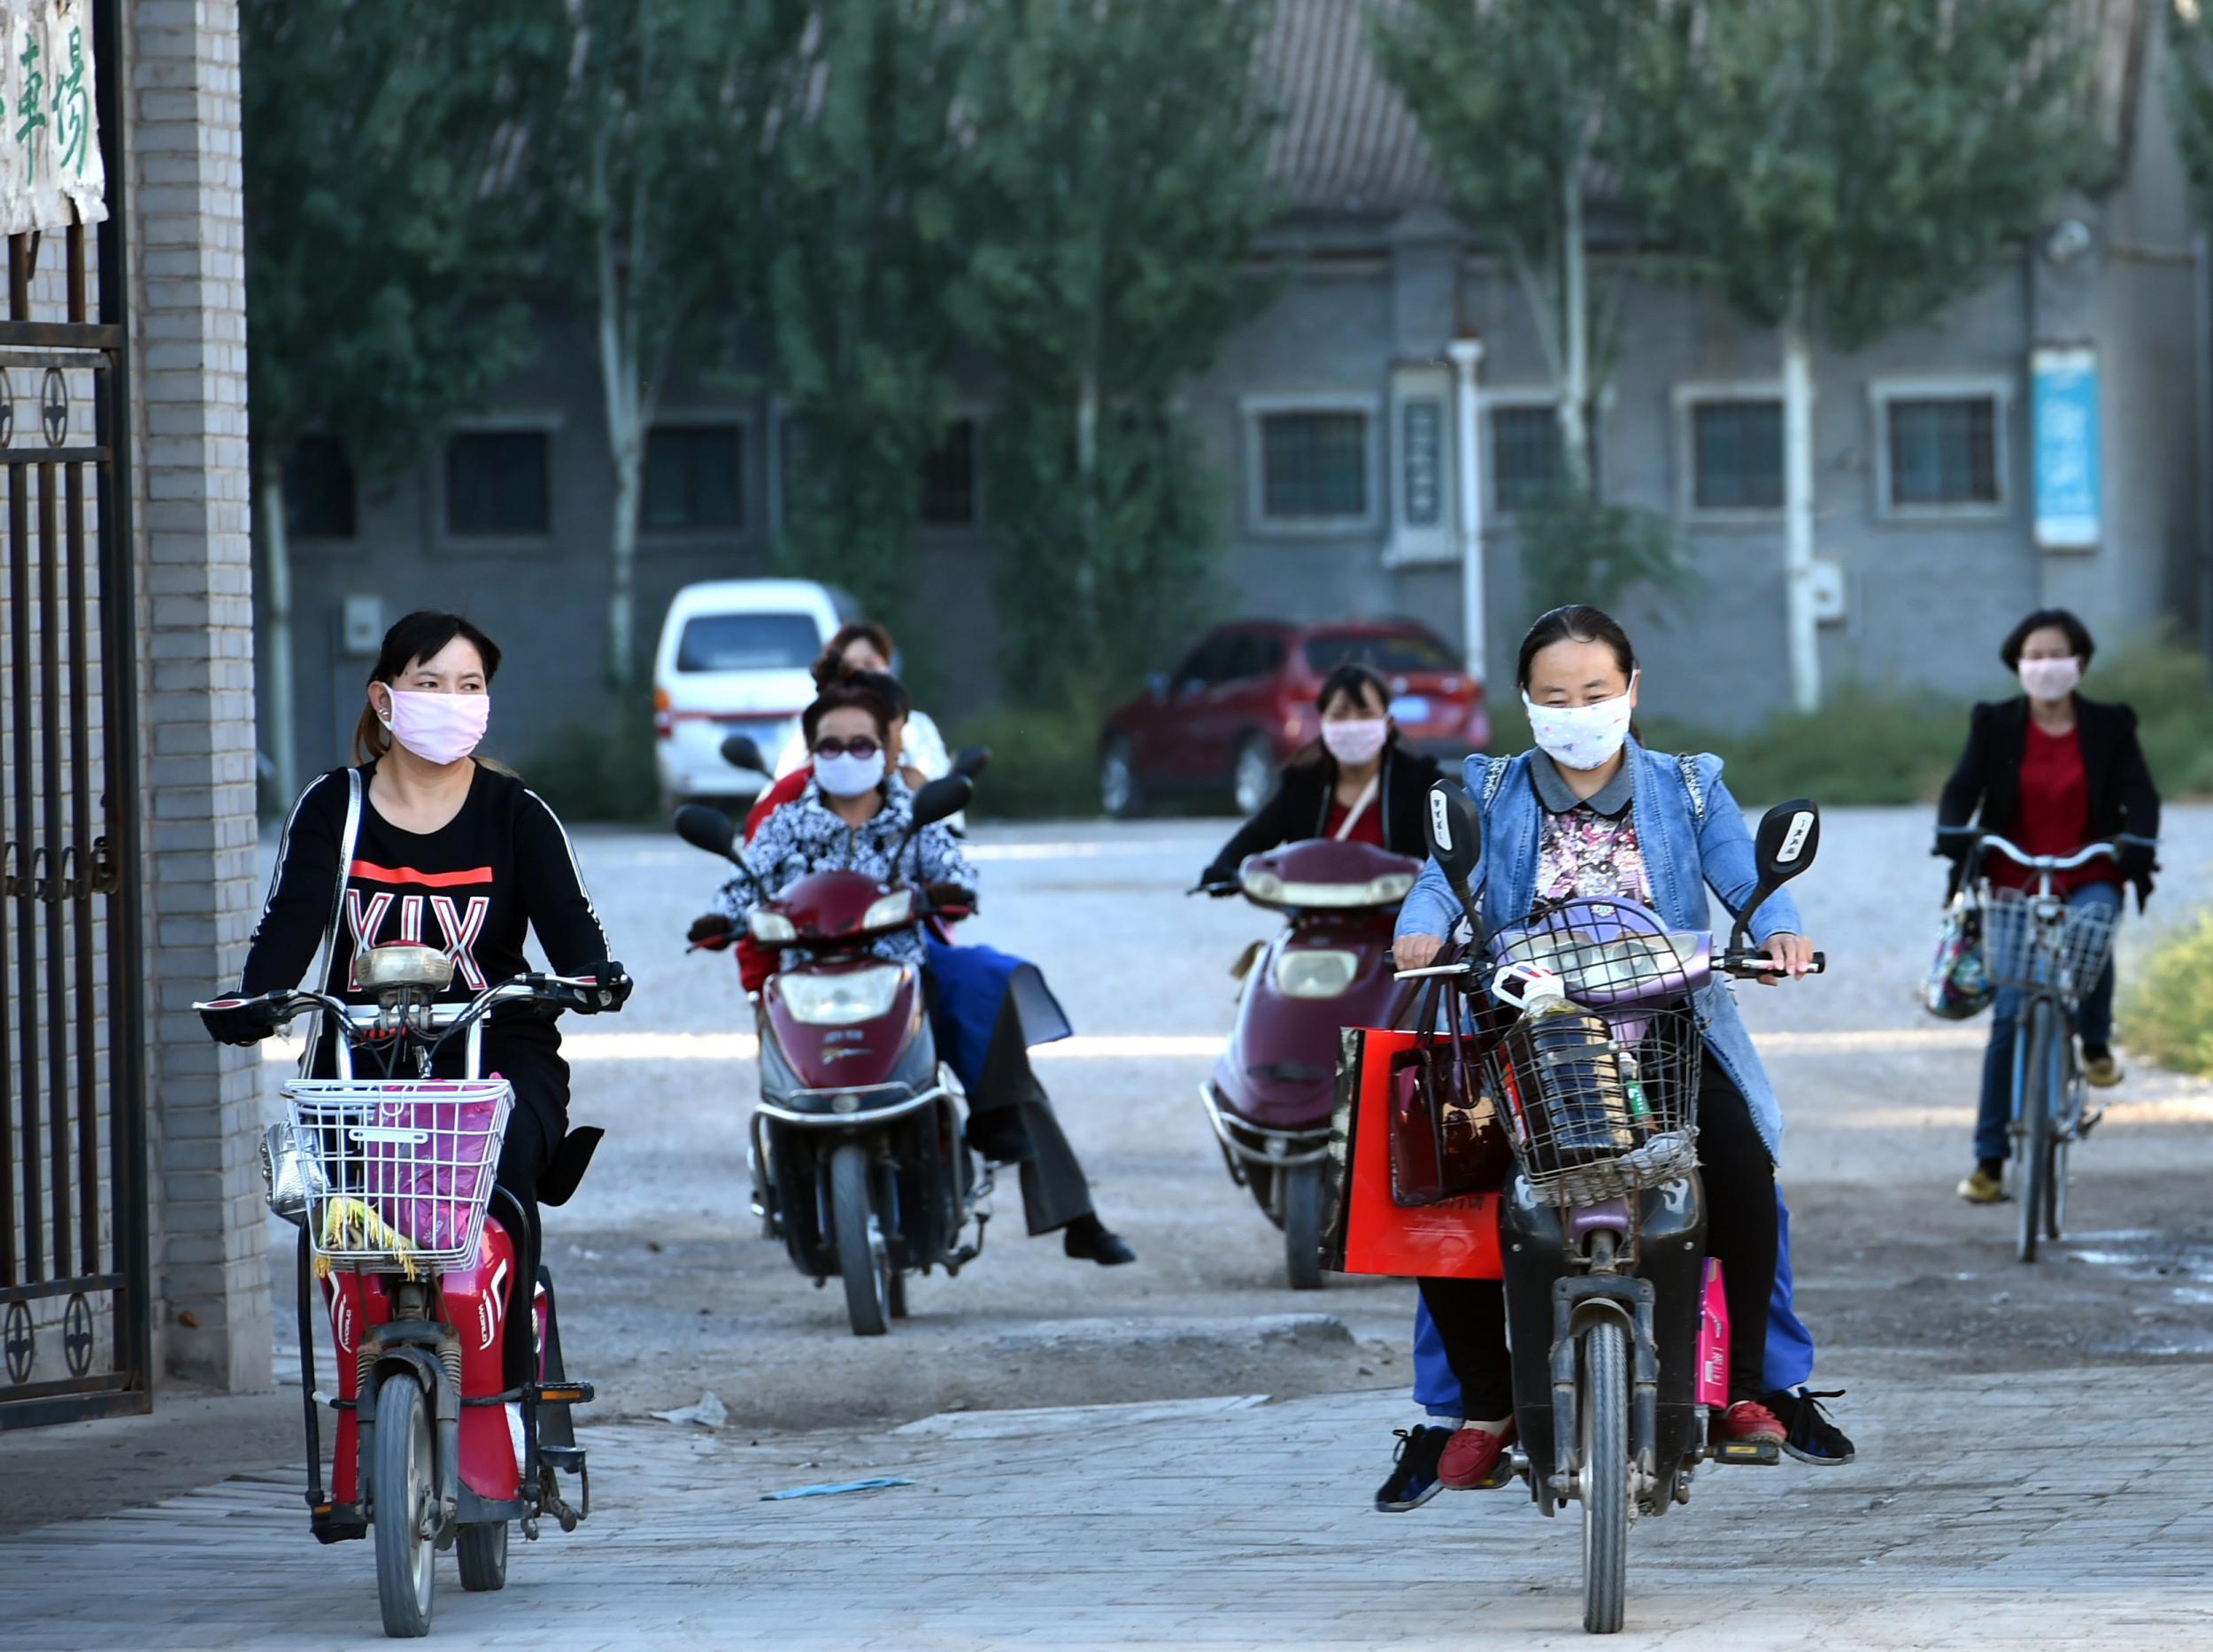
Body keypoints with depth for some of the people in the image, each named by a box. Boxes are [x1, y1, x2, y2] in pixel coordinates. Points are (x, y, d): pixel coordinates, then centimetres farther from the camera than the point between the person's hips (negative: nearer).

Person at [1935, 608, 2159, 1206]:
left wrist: (2138, 845, -25)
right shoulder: (1995, 725, 3)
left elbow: (2140, 796, -4)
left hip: (2087, 880, -1)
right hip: (2014, 882, 1)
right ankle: (1990, 1159, 0)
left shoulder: (2110, 726, 3)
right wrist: (1952, 838, -26)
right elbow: (1960, 792, -5)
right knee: (2009, 1017, -7)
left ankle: (2096, 1044, -9)